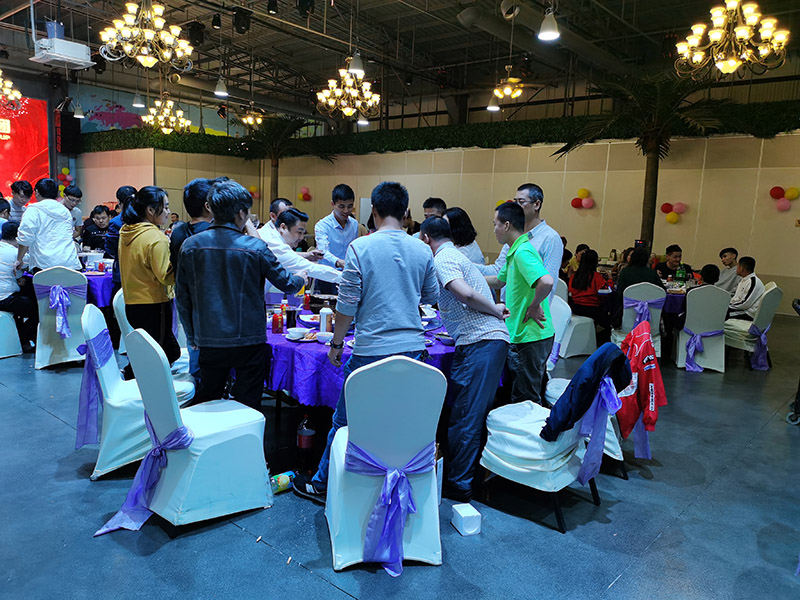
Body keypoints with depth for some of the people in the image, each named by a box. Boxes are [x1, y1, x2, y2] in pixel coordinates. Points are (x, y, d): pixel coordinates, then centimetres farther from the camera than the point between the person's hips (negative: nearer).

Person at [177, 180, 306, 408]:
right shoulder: (255, 247, -12)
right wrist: (300, 278, 23)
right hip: (249, 341, -3)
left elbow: (183, 298, 5)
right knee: (247, 407, 9)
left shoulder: (190, 246, -2)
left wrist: (192, 337, 16)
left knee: (206, 402, 19)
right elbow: (286, 284, 0)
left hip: (208, 341, 3)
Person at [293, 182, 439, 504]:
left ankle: (323, 485, 27)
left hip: (371, 351, -3)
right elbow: (432, 296, 17)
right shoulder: (422, 250, 3)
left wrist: (336, 344, 5)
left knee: (344, 421, 12)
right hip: (412, 348, 4)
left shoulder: (360, 247, -8)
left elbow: (347, 304, -7)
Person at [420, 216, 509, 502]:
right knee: (475, 414, 15)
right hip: (492, 339, 10)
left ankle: (457, 484, 5)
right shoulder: (457, 255, 24)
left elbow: (465, 294, -20)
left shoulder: (442, 258, -5)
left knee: (465, 417, -3)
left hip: (479, 342, -10)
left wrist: (496, 310, -7)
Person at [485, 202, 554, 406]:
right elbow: (499, 280, 30)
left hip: (531, 337, -10)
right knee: (520, 395, 21)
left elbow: (547, 282, -35)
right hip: (524, 335, 10)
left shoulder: (523, 252, -19)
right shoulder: (515, 252, 13)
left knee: (528, 398, 2)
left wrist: (534, 306, -20)